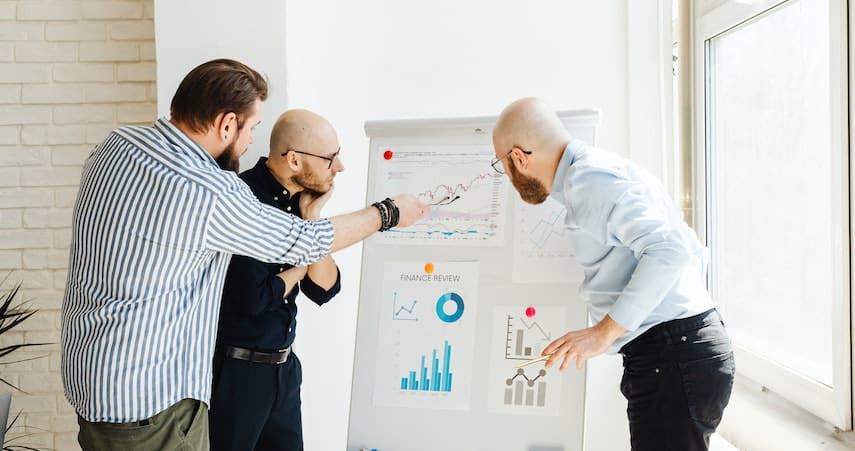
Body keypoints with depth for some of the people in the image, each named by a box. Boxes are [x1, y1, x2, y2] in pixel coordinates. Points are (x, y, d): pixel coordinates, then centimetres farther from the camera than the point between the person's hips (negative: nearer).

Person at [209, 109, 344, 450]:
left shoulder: (300, 201, 3)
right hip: (234, 370, -7)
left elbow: (325, 290, 2)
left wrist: (312, 223, -10)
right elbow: (254, 298, -24)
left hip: (284, 366, 7)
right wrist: (301, 267, -7)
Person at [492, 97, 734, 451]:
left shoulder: (588, 178, -12)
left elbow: (669, 250, -24)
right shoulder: (605, 170, 19)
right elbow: (694, 253, 23)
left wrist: (605, 331, -23)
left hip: (671, 355, -10)